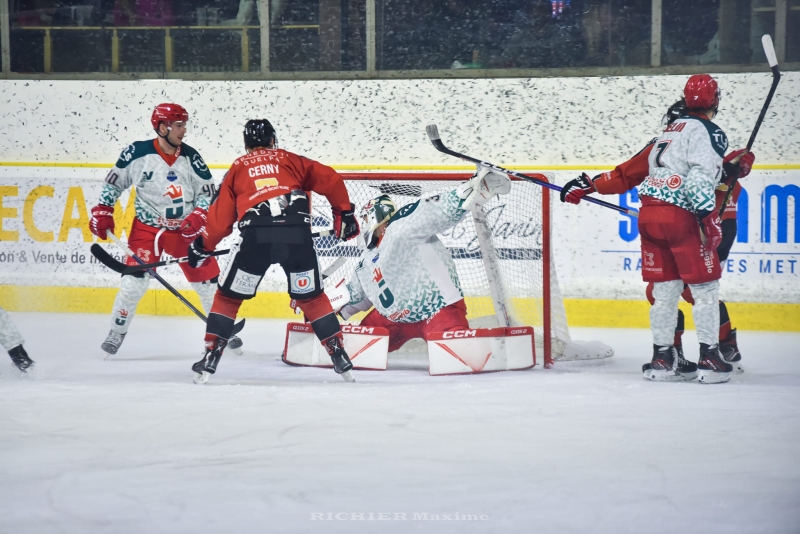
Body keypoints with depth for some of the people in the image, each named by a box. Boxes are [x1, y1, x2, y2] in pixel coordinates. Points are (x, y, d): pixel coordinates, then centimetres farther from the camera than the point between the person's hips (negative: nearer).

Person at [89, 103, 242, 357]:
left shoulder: (190, 157, -8)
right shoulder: (137, 153, -13)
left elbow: (208, 191, 1)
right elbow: (114, 181, 2)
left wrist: (198, 216, -15)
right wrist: (102, 211, -2)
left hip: (185, 229, 2)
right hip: (147, 228, -2)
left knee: (208, 282, 5)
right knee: (134, 282, -14)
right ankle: (116, 333, 5)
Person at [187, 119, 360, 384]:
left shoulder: (238, 168, 23)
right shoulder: (291, 160, 24)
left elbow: (221, 215, 20)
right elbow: (331, 180, 14)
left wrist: (203, 246, 33)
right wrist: (344, 213, 25)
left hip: (257, 237, -1)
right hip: (297, 235, 1)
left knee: (228, 297, 14)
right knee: (311, 297, 20)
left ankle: (210, 359, 7)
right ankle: (340, 356, 17)